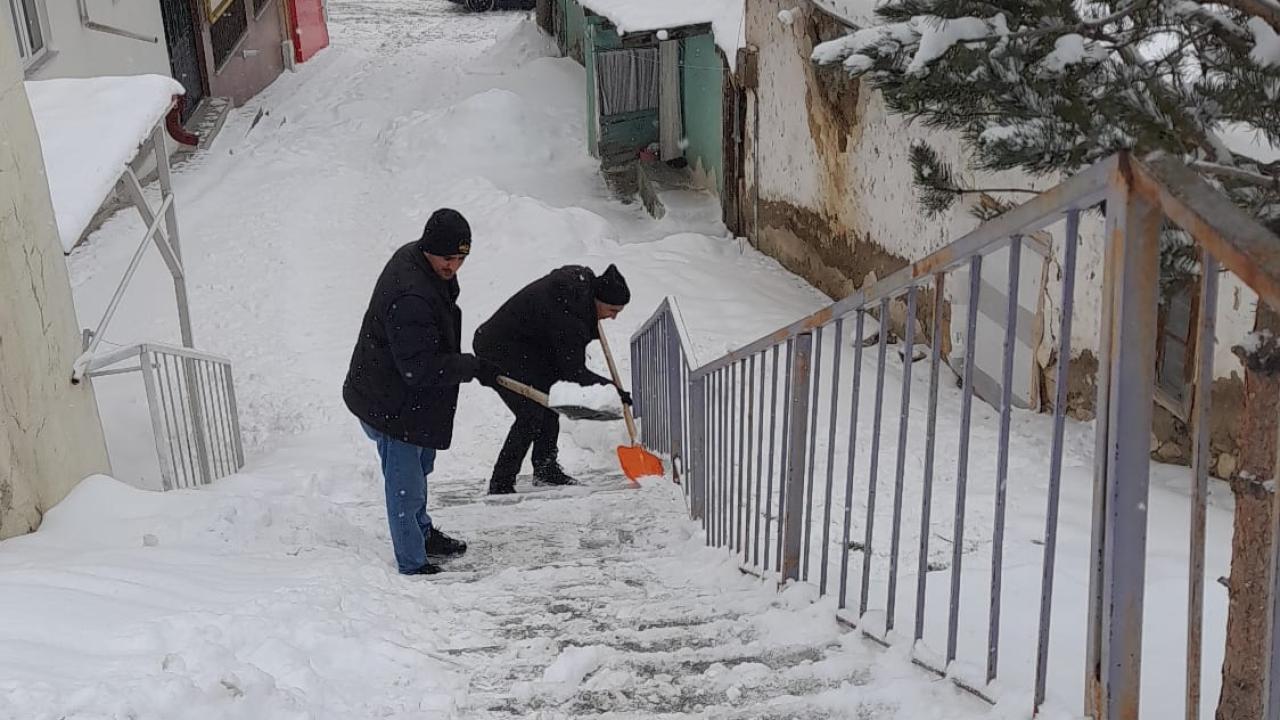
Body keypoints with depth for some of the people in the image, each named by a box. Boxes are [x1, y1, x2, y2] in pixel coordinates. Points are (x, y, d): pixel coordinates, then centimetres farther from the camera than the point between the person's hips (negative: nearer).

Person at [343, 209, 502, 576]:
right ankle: (413, 563, 16)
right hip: (390, 405, -11)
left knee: (419, 467, 28)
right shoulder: (410, 297, -35)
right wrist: (474, 367, -24)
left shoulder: (415, 258, -1)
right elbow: (421, 367, -33)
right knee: (406, 488, 1)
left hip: (411, 398, 11)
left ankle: (423, 534, 48)